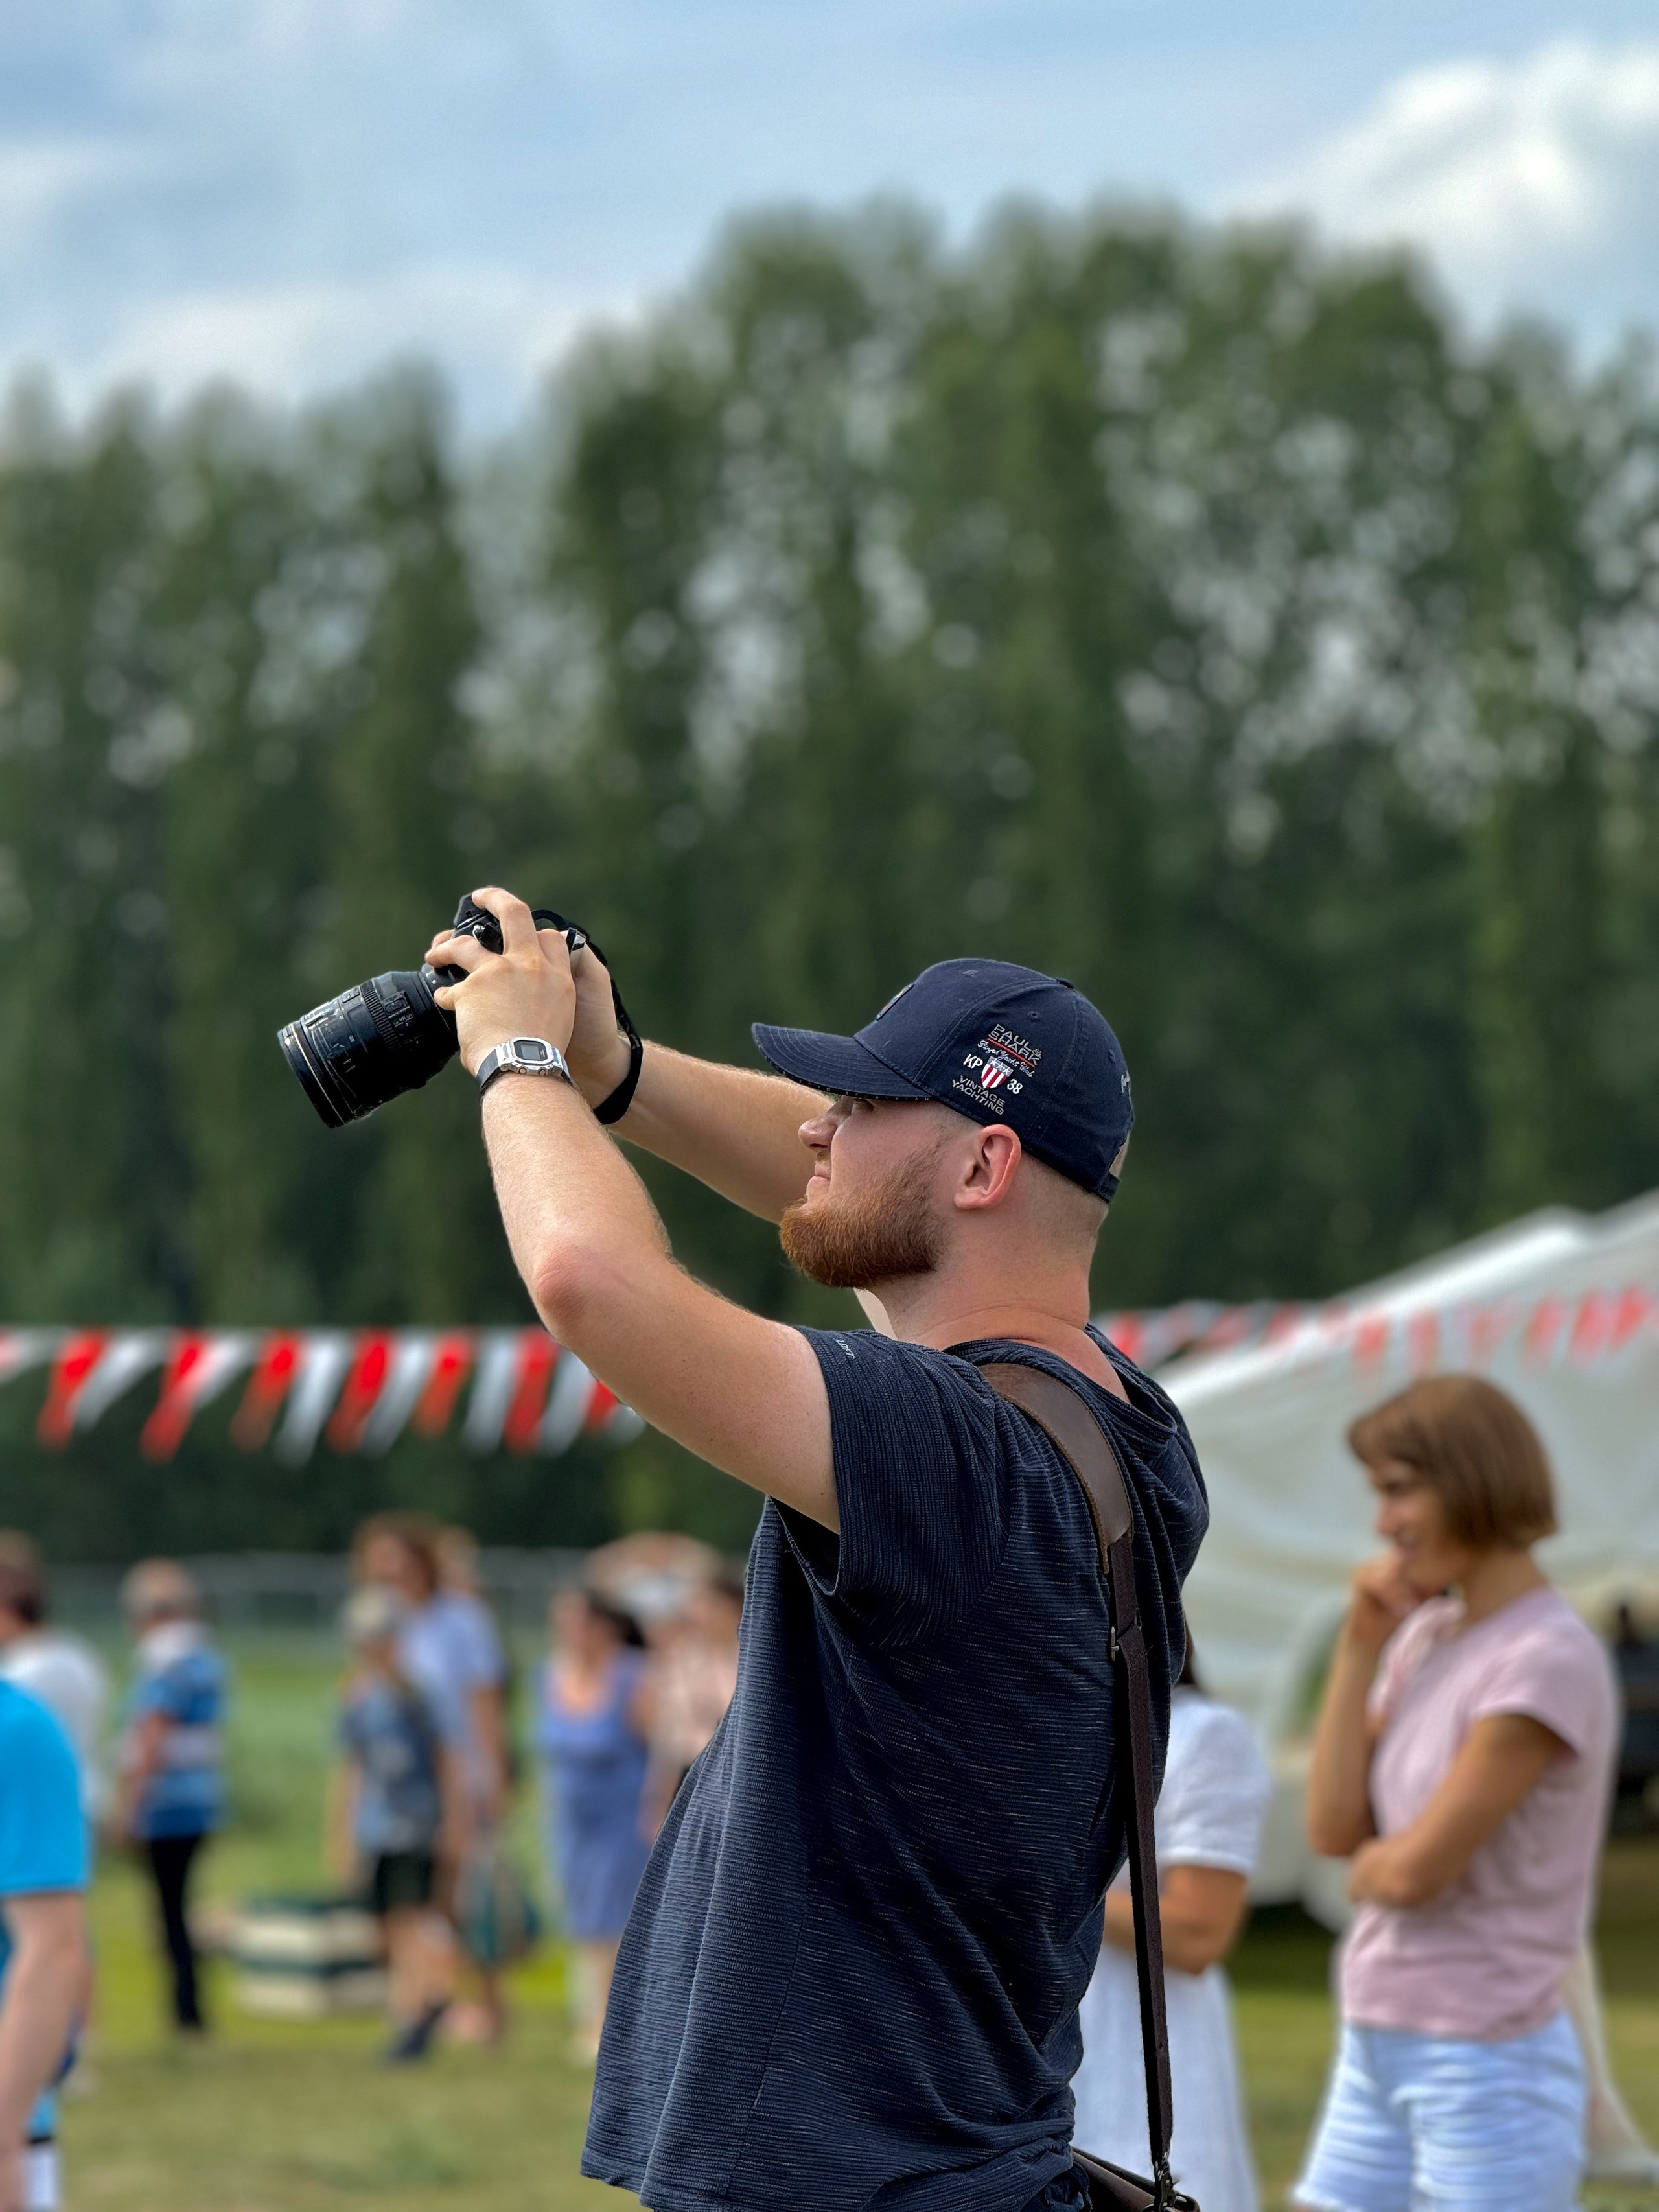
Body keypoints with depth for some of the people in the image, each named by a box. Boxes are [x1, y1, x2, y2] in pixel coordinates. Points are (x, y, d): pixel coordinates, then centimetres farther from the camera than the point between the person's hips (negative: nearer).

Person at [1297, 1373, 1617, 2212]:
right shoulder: (1424, 1636, 9)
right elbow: (1332, 1826, 2)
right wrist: (1360, 1646, -1)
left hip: (1484, 2067, -8)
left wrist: (1365, 1863, 4)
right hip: (1375, 2048, 8)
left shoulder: (1550, 1662, -16)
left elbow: (1419, 1866, -18)